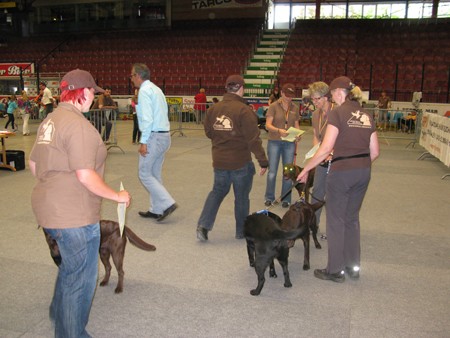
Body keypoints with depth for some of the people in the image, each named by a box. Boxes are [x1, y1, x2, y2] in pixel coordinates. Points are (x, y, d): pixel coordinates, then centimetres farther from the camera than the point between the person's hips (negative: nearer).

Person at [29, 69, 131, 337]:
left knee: (71, 266, 30)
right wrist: (117, 195, -13)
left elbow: (34, 164, 17)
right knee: (81, 277, 7)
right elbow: (85, 175, -25)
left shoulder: (51, 120, 10)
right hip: (74, 215, -10)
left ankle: (59, 313, 52)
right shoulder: (78, 125, -21)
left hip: (50, 207, 10)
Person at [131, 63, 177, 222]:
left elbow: (147, 118, -20)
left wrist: (143, 142, -18)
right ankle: (156, 210, 20)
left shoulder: (144, 90, -11)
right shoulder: (156, 89, 17)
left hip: (153, 136, -9)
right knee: (155, 174, 15)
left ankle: (167, 203, -5)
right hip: (164, 135, 9)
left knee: (145, 174, 0)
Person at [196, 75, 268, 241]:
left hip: (219, 160, 5)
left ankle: (203, 225, 8)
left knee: (217, 191, 20)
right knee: (242, 197, 12)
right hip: (241, 162, -5)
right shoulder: (244, 110, -18)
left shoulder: (213, 109, 0)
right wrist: (263, 161, -12)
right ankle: (241, 231, 25)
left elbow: (208, 132, 11)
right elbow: (253, 139, -18)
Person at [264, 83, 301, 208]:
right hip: (274, 142, -3)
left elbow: (296, 125, 12)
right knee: (272, 171, 2)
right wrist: (279, 130, -29)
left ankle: (286, 199, 18)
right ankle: (269, 197, 18)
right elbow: (268, 125, -11)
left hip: (289, 143, 3)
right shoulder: (273, 106, -4)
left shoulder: (295, 108, 7)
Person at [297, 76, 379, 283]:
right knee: (352, 218, 19)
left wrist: (306, 169, -8)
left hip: (341, 172, -7)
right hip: (364, 172, 7)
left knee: (336, 220, 6)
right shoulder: (367, 116, 10)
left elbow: (326, 148, -17)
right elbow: (374, 152, 9)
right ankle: (353, 267, 29)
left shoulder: (338, 113, -10)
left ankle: (335, 271, 17)